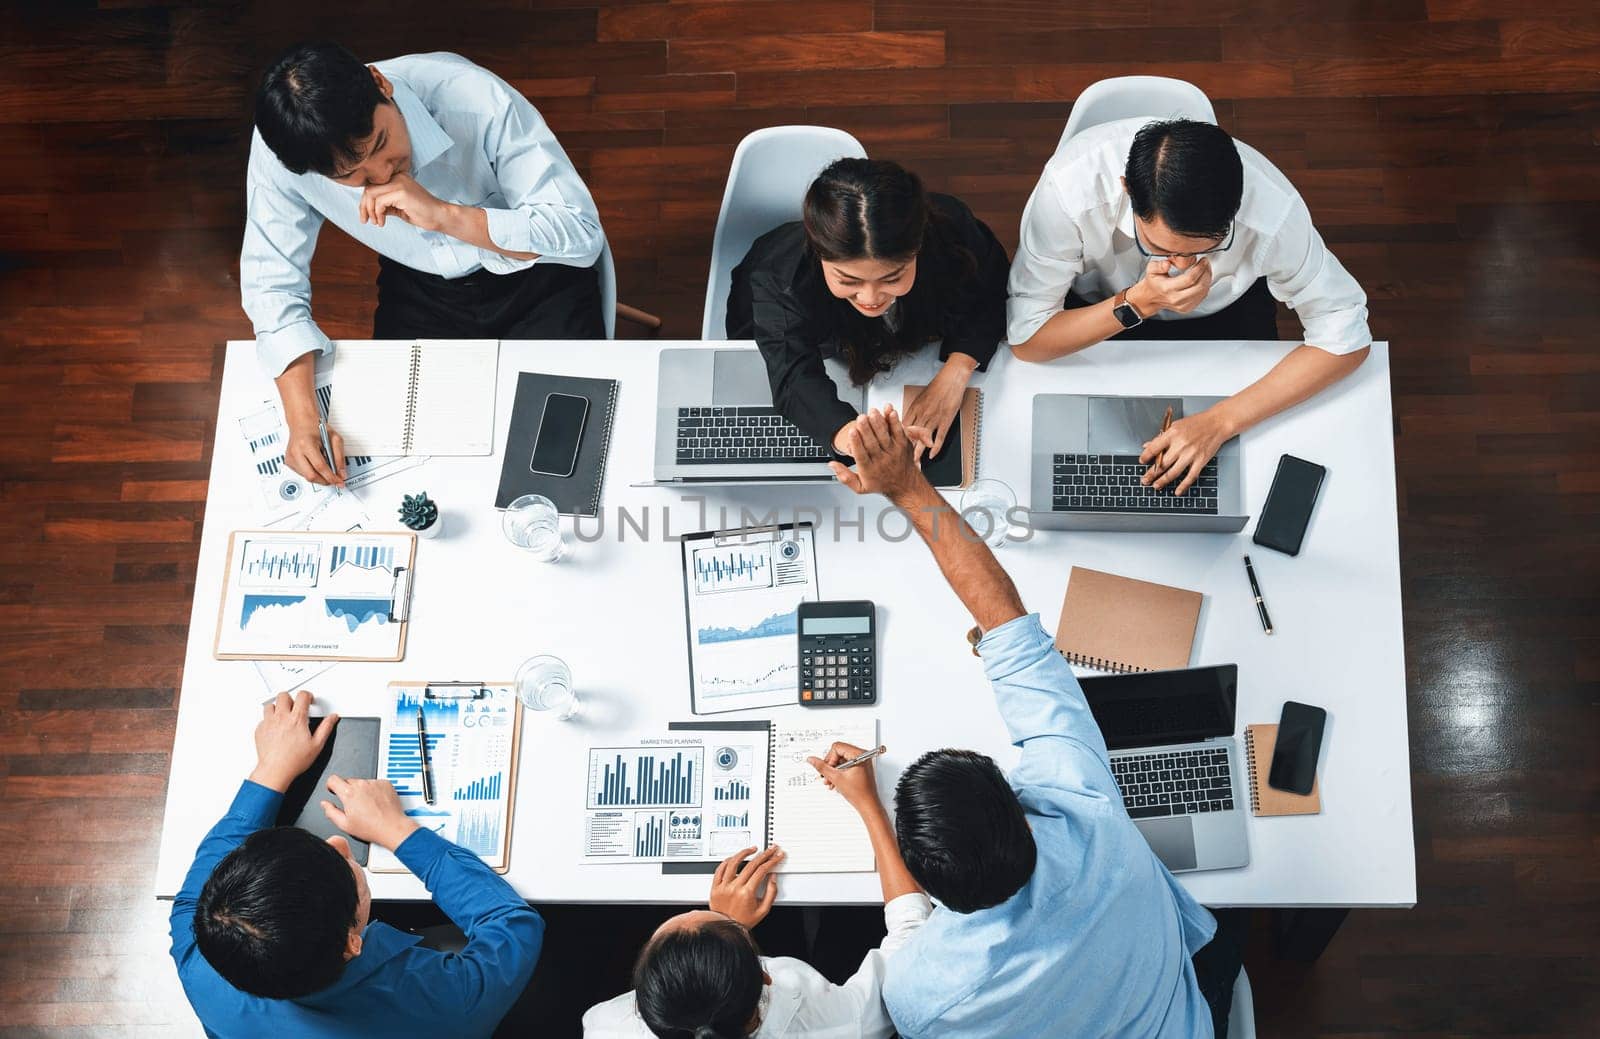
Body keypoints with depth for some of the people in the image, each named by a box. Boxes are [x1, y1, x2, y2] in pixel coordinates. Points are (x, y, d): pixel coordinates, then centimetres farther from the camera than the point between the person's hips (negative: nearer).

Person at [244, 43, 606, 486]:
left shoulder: (474, 97, -33)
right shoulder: (279, 150, -25)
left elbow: (582, 233, -30)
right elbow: (273, 283, -17)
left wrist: (444, 215, -43)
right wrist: (303, 419, -31)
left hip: (532, 274, -2)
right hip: (419, 288, 2)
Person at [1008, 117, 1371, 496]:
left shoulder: (1274, 209, -36)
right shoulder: (1068, 190, -38)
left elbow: (1346, 340, -23)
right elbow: (1025, 339, -27)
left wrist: (1220, 422, -34)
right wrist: (1138, 304, -41)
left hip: (1226, 313, 1)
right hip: (1099, 311, 0)